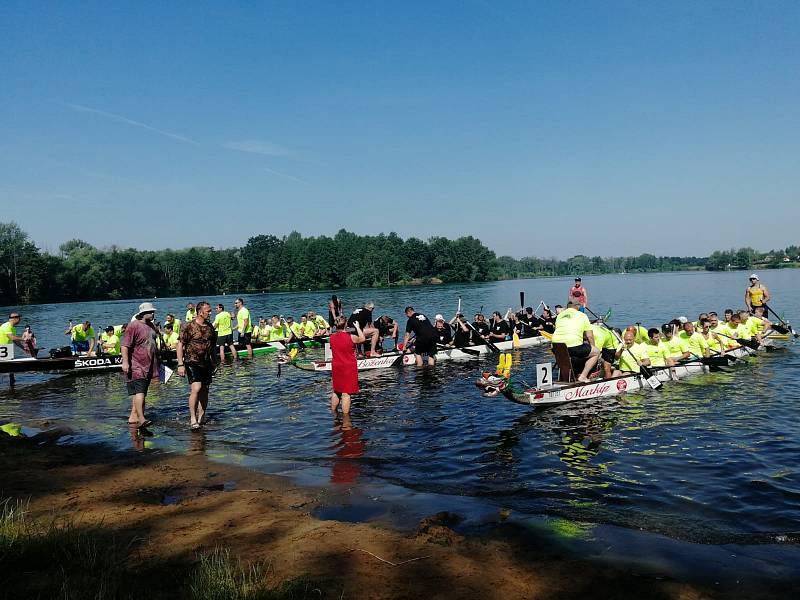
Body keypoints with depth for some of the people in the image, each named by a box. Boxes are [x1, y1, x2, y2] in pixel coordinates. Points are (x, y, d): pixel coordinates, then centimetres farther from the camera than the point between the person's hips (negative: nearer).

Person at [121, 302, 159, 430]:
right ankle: (141, 419, -22)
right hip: (136, 365, -9)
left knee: (141, 392, 11)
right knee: (139, 391, -16)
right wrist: (125, 362, -23)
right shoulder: (134, 325, -10)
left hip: (148, 366, 9)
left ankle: (133, 416, 19)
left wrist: (157, 361, 30)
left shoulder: (151, 326, 16)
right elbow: (125, 345, -16)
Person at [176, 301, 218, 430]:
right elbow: (180, 345, -9)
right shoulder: (189, 327, -9)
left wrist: (213, 362, 20)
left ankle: (201, 418, 20)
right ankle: (192, 419, -10)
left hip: (206, 363, 6)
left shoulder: (210, 327, 10)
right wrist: (180, 364, -15)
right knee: (196, 388, -19)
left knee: (204, 391, 8)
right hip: (192, 362, -6)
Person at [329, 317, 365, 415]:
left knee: (335, 392, 20)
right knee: (346, 393, -3)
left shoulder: (332, 337, -4)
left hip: (336, 368, 5)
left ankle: (333, 413, 32)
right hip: (349, 368, -5)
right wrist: (357, 327, 11)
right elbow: (362, 339, 3)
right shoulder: (351, 337, -16)